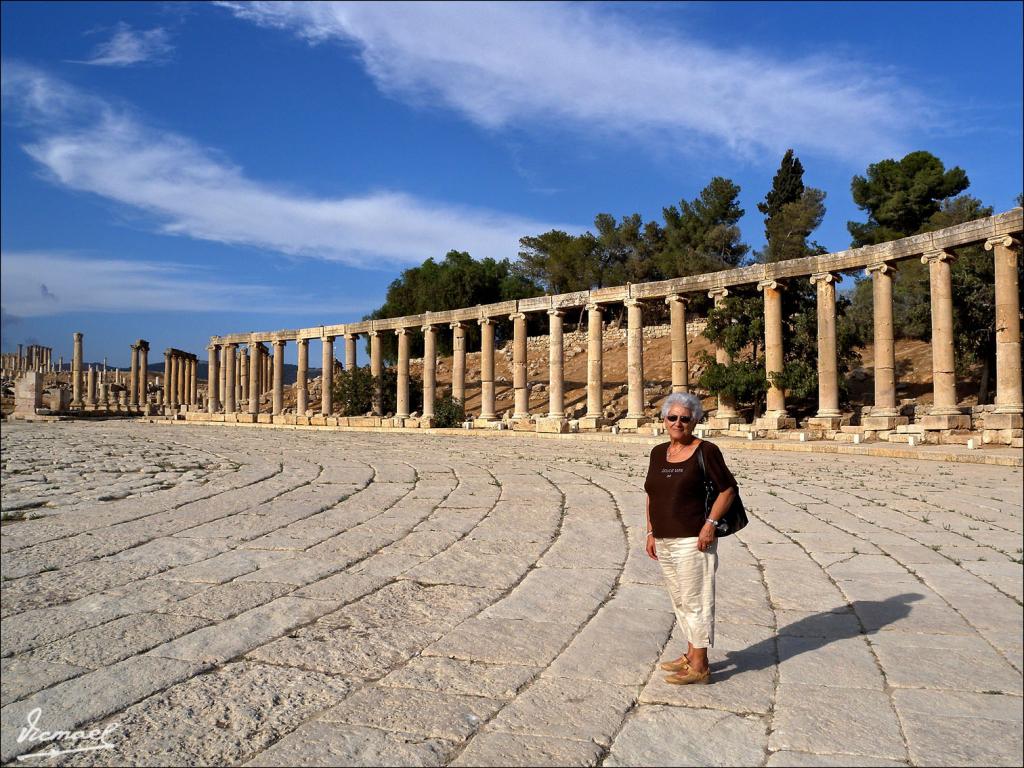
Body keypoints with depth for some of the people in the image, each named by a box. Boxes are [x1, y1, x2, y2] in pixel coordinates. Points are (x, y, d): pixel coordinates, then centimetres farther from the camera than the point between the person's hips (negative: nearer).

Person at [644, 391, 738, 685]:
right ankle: (691, 655, 29)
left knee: (695, 602, -1)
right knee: (680, 601, 16)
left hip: (692, 540, -7)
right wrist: (651, 532, 11)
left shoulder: (706, 451, -8)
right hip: (663, 541, 7)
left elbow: (728, 489, -7)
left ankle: (700, 666, 9)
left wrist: (711, 523, -16)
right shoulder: (658, 452, 10)